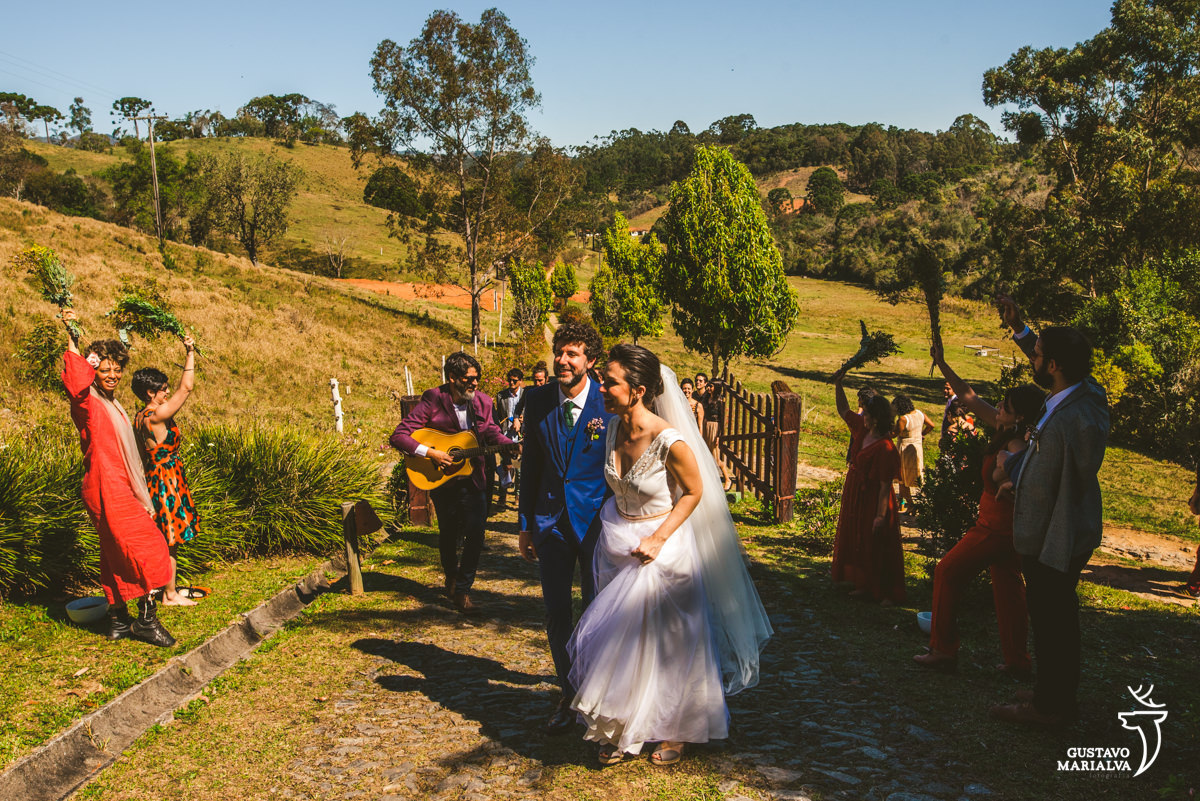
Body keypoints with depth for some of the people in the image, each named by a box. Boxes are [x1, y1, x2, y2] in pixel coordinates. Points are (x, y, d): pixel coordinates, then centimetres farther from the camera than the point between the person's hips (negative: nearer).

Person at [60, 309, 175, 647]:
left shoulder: (112, 404, 17)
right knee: (148, 547, -9)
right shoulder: (88, 403, -10)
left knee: (117, 556, 13)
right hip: (106, 489, -9)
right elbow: (77, 381, -37)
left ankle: (119, 622, 20)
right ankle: (147, 620, -4)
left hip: (120, 489, 9)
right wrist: (71, 338, -37)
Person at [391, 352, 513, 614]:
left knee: (475, 531, -11)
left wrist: (514, 445, -11)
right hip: (441, 480, -2)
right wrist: (429, 453, -26)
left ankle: (462, 590, 2)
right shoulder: (433, 401, -15)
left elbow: (492, 433, 8)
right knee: (448, 532, 15)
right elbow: (399, 436, -16)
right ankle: (451, 577, 43)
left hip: (472, 478, 2)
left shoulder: (482, 401, -2)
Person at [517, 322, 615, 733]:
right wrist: (525, 524, 8)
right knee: (556, 614, 10)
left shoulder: (609, 402, -10)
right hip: (551, 520, 3)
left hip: (596, 519, -3)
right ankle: (570, 695, 29)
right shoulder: (537, 399, 0)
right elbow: (530, 463, 8)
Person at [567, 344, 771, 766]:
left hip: (662, 548, -6)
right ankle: (623, 731, 31)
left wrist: (658, 539, -19)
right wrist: (615, 531, 15)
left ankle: (674, 731, 31)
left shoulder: (670, 441, -25)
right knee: (618, 640, 13)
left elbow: (694, 492, -12)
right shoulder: (614, 429, -5)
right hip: (618, 548, 6)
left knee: (665, 644, 8)